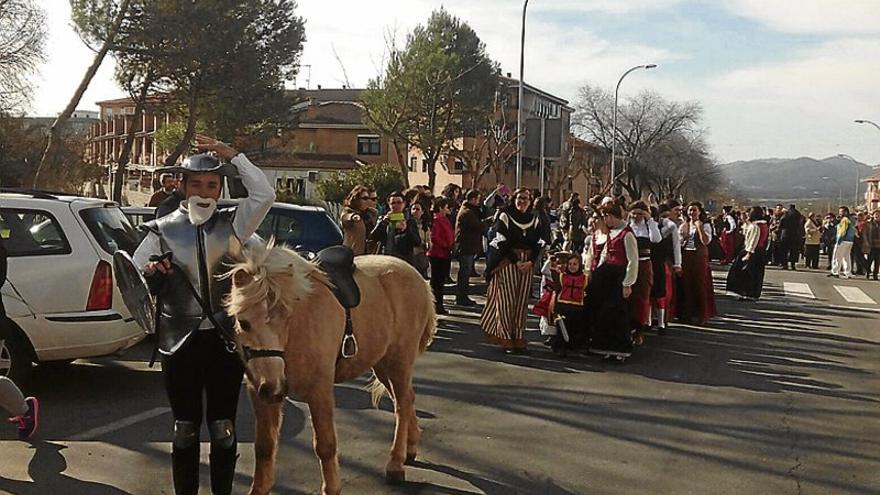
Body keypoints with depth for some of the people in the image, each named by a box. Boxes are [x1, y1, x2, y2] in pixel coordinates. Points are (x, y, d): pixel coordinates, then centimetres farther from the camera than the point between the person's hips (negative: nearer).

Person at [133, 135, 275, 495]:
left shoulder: (233, 225, 2)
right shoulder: (162, 231, 1)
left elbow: (264, 194, -12)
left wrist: (231, 155, -13)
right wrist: (151, 276, -20)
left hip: (225, 339, 0)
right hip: (179, 341, 0)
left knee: (223, 427, 8)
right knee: (185, 427, 9)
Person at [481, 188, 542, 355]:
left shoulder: (534, 220, 11)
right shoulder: (505, 217, -2)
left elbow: (538, 244, 9)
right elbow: (501, 242, -9)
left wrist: (530, 262, -8)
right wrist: (516, 261, -14)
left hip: (527, 264, 4)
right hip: (507, 263, -4)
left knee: (521, 302, 5)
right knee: (507, 300, -4)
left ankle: (519, 339, 10)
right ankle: (507, 340, 1)